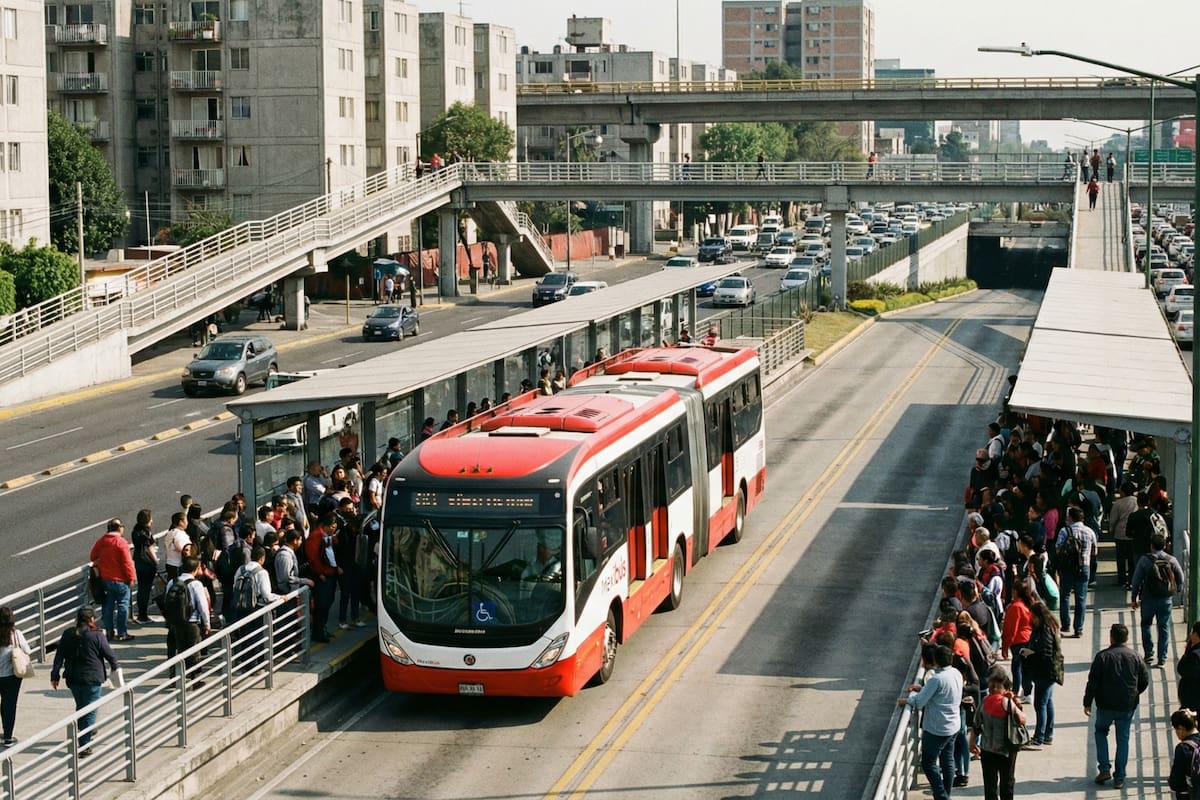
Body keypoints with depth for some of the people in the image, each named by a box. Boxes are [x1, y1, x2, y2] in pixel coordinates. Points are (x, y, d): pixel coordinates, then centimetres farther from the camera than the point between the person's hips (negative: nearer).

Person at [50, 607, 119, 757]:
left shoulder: (67, 635, 0)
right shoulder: (97, 636, -12)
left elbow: (59, 656, 2)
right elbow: (109, 653, -3)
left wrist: (55, 676, 8)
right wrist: (115, 666, 16)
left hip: (73, 679, 5)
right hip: (92, 678, -4)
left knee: (80, 707, 24)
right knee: (90, 711, 1)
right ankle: (84, 746, -3)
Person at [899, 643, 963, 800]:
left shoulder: (936, 679, -25)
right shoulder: (956, 674, 0)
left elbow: (919, 703, -21)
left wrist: (910, 696, -2)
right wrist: (922, 689, 5)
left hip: (936, 730, -8)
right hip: (953, 727, 8)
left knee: (928, 764, 4)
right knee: (947, 762, 16)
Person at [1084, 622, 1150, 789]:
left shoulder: (1102, 656, -8)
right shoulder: (1135, 657, -1)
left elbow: (1093, 682, -8)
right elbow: (1145, 680, 4)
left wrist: (1087, 703, 1)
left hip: (1106, 706, -2)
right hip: (1127, 706, 2)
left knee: (1101, 732, 20)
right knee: (1123, 739, 9)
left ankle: (1104, 768, 7)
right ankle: (1119, 778, 7)